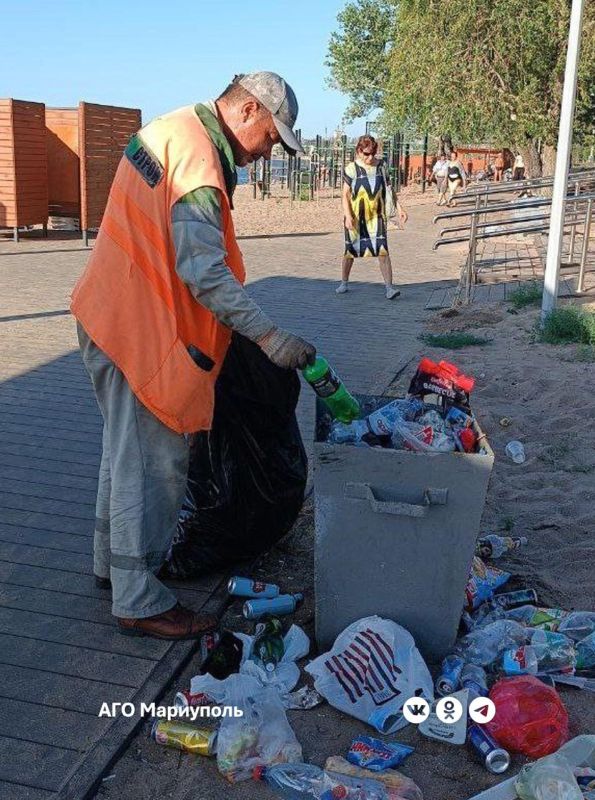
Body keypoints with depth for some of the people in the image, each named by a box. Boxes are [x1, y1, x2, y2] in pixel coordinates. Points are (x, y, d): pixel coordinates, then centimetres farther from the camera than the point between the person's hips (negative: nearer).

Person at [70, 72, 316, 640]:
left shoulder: (167, 131, 13)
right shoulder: (196, 156, -20)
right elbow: (203, 271, -28)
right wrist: (268, 335, -26)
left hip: (116, 318, 11)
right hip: (141, 332, -11)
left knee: (127, 448, 21)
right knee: (152, 462, -3)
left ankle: (112, 562, 37)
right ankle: (139, 603, 8)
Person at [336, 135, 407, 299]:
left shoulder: (381, 166, 4)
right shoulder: (351, 169, -4)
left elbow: (389, 188, 11)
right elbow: (345, 195, -6)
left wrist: (399, 208, 2)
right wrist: (348, 216, -18)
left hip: (376, 216, 1)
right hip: (356, 217, -1)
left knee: (382, 250, -11)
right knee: (351, 250, 9)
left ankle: (388, 287, -13)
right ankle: (344, 283, 26)